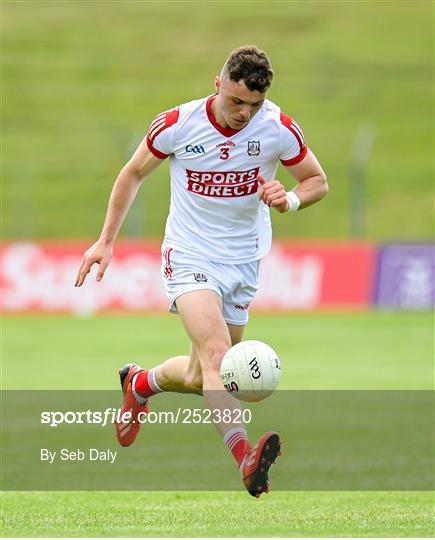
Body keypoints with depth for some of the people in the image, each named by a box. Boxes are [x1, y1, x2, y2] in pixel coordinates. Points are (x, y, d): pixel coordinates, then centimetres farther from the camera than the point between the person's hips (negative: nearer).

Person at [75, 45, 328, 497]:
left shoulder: (278, 128, -10)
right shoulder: (178, 124, -13)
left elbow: (318, 181, 4)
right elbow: (134, 174, 4)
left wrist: (290, 200, -20)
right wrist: (106, 241, 4)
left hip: (243, 262, 3)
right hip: (189, 255, -3)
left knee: (199, 378, 11)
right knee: (216, 352, -28)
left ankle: (140, 384, 45)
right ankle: (245, 457, -44)